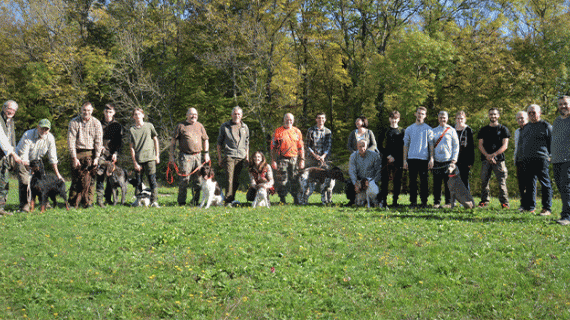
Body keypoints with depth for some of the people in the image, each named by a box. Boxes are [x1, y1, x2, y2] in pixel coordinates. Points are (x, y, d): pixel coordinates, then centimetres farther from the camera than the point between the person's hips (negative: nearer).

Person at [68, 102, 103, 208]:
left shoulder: (96, 123, 3)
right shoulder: (74, 122, 0)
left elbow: (98, 142, 2)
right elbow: (71, 141, -3)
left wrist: (96, 158, -5)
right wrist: (74, 158, -9)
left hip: (91, 153, 1)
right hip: (77, 152, -1)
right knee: (76, 179, -4)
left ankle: (88, 202, 1)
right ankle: (72, 202, 3)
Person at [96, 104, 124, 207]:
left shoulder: (117, 126, 11)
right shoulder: (99, 124, 12)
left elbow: (120, 142, 6)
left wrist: (116, 153, -7)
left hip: (112, 155, 1)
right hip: (101, 154, -1)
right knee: (100, 175, -12)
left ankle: (109, 198, 10)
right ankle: (100, 198, -14)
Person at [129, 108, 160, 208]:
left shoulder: (149, 126, 9)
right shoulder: (131, 130, 6)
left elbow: (155, 140, 14)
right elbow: (131, 147, 4)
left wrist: (157, 155, 7)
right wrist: (134, 162, -3)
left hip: (150, 158, -1)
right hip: (138, 159, 1)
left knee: (152, 180, -7)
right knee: (138, 182, 2)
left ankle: (154, 201, -8)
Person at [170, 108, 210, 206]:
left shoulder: (200, 126, 15)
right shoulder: (181, 126, 3)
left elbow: (205, 140, 22)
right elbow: (173, 141, 4)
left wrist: (206, 153, 12)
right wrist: (172, 155, -2)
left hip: (198, 156, 4)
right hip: (185, 156, -4)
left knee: (197, 180, 4)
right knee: (185, 179, -8)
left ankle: (195, 201, 12)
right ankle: (181, 202, 0)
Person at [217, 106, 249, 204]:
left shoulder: (245, 127, 16)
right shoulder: (225, 126, 7)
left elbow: (247, 143, 21)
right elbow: (219, 143, 10)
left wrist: (247, 156, 14)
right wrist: (219, 157, 4)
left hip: (241, 157, 3)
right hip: (229, 156, -3)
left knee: (236, 179, 3)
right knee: (230, 178, -12)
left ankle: (232, 198, 13)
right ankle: (228, 200, -12)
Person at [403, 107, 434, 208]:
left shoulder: (428, 129, 7)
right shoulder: (409, 129, 14)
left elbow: (431, 145, 4)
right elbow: (406, 144, 14)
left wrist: (431, 159, -5)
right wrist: (405, 160, 7)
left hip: (424, 158, -2)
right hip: (411, 158, 2)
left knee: (424, 181, -2)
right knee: (412, 181, 3)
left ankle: (424, 201, 3)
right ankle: (413, 201, 8)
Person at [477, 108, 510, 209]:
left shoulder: (503, 129, 8)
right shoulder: (483, 130, 16)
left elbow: (505, 146, 0)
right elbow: (480, 145, 9)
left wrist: (493, 155, -13)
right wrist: (487, 155, -9)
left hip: (499, 159, -3)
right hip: (486, 159, 3)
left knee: (502, 181, -8)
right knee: (484, 181, 1)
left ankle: (504, 202, -5)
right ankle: (484, 201, 8)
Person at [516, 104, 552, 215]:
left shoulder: (546, 126, 3)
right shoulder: (525, 128, 20)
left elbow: (552, 142, 1)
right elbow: (520, 143, 25)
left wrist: (550, 156, -6)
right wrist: (519, 158, 17)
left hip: (541, 159, -6)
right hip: (527, 160, 6)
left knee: (545, 184, -3)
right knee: (529, 184, 7)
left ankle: (547, 208, 0)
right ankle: (530, 207, 13)